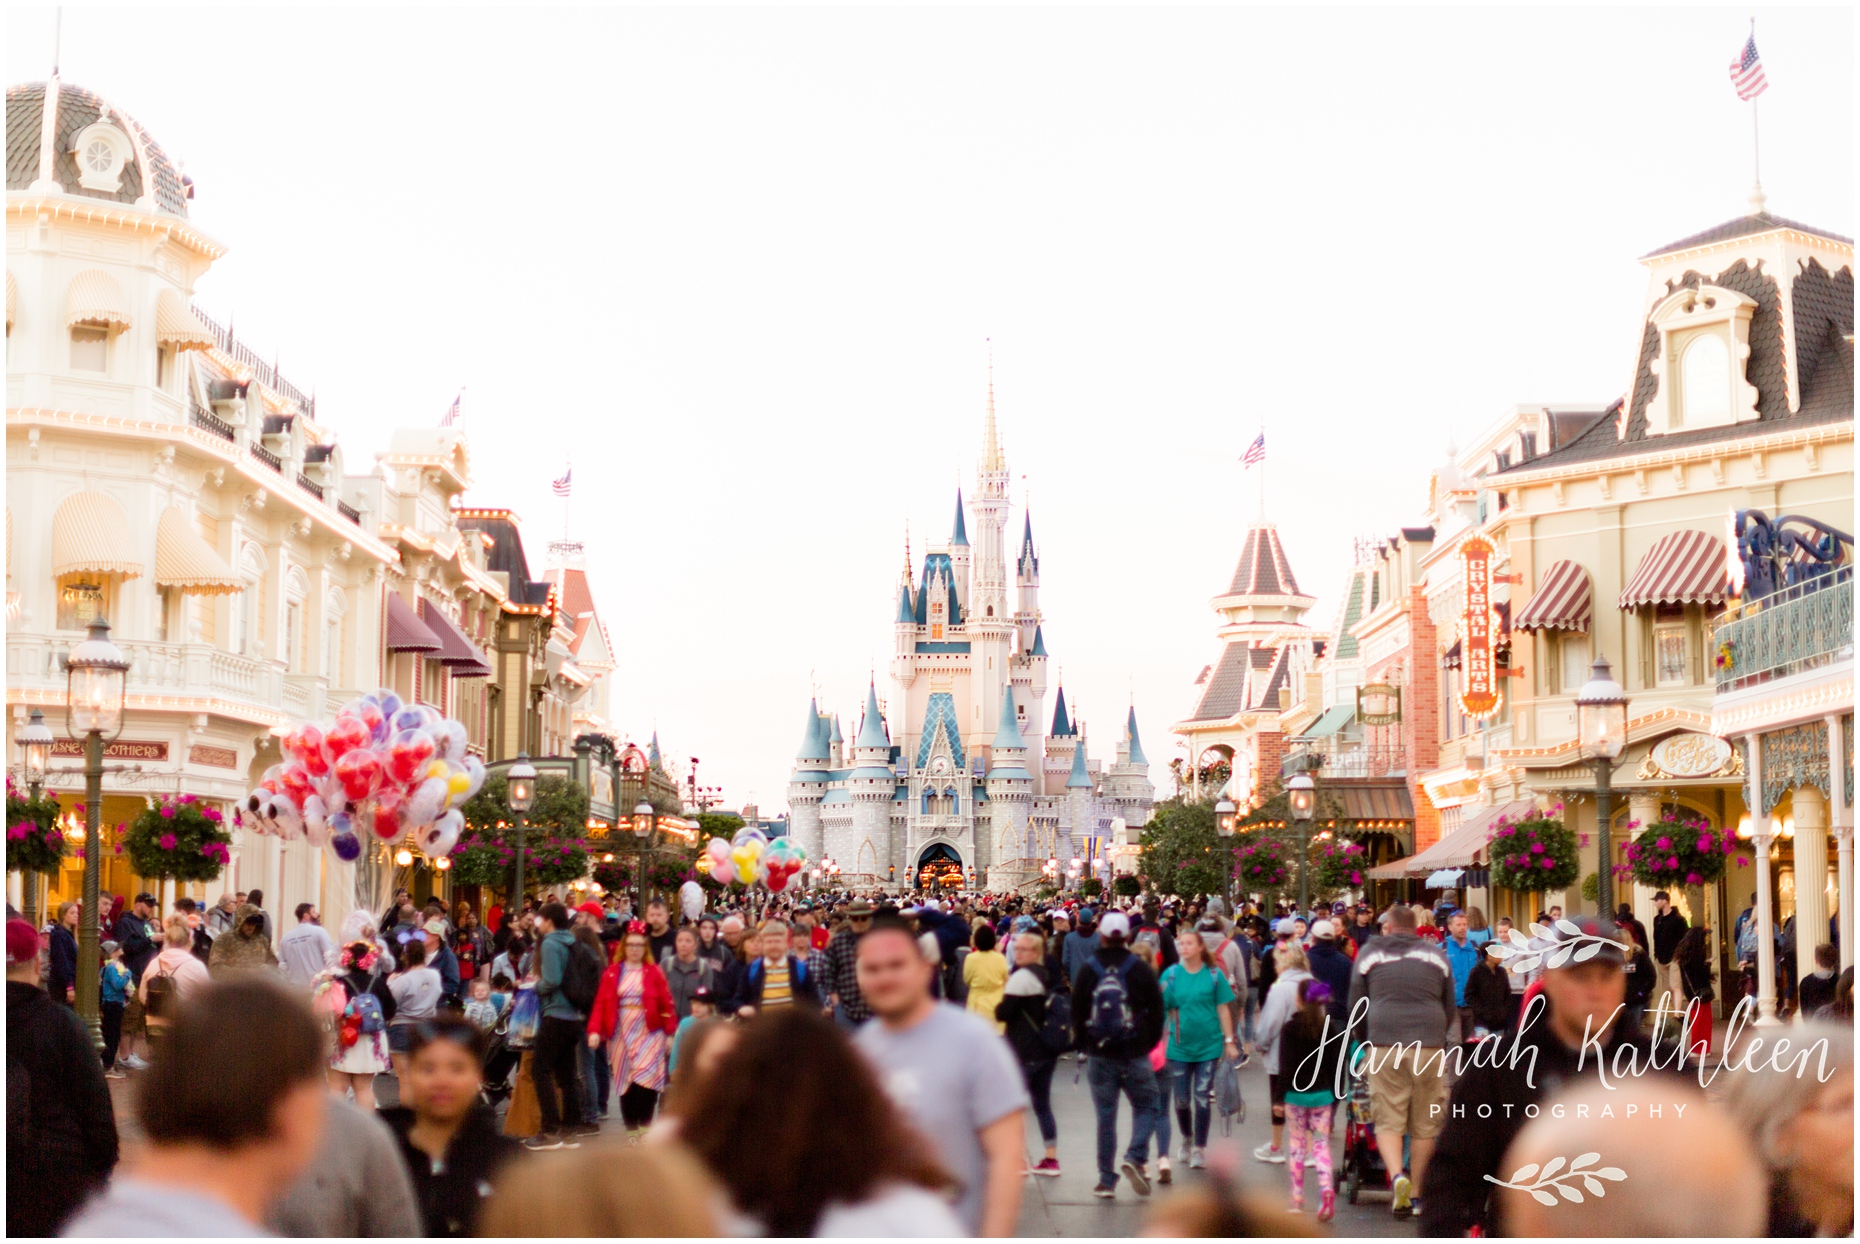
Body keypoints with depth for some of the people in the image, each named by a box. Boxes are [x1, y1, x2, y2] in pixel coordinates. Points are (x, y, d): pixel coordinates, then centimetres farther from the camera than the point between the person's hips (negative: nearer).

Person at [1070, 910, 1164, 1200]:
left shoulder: (1088, 970, -2)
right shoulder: (1139, 969, -4)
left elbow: (1077, 1010, 2)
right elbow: (1156, 1009, -1)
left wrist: (1083, 1044, 14)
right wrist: (1150, 1042, 11)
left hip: (1100, 1055, 1)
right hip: (1135, 1055, -1)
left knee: (1105, 1115, 6)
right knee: (1146, 1105, 12)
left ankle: (1106, 1180, 6)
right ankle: (1135, 1157, -10)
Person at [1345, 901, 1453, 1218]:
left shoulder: (1370, 953, 11)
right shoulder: (1436, 955, 16)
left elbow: (1354, 1005, 14)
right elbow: (1450, 1007, 22)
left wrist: (1361, 1038, 28)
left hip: (1385, 1044, -1)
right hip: (1430, 1045, 1)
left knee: (1388, 1119, 1)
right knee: (1425, 1123, 8)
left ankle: (1397, 1177, -22)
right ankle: (1415, 1191, 10)